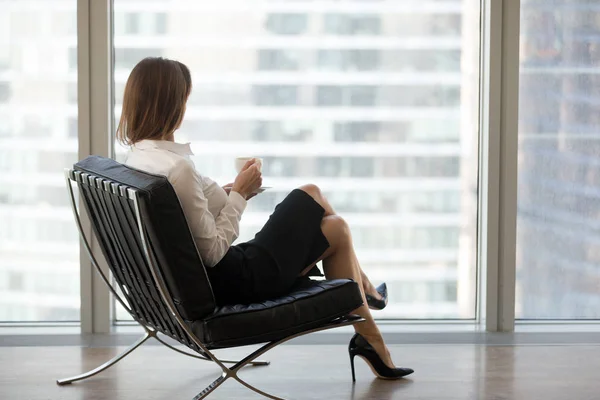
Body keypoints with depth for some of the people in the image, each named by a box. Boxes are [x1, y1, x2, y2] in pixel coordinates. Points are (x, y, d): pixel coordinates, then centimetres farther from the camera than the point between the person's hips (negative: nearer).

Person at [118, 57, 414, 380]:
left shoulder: (138, 158, -2)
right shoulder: (177, 168, -31)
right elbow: (213, 252, -26)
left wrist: (229, 192, 2)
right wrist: (239, 194, -15)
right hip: (234, 283, -9)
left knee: (310, 195, 20)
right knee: (336, 229, 12)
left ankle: (360, 284, 39)